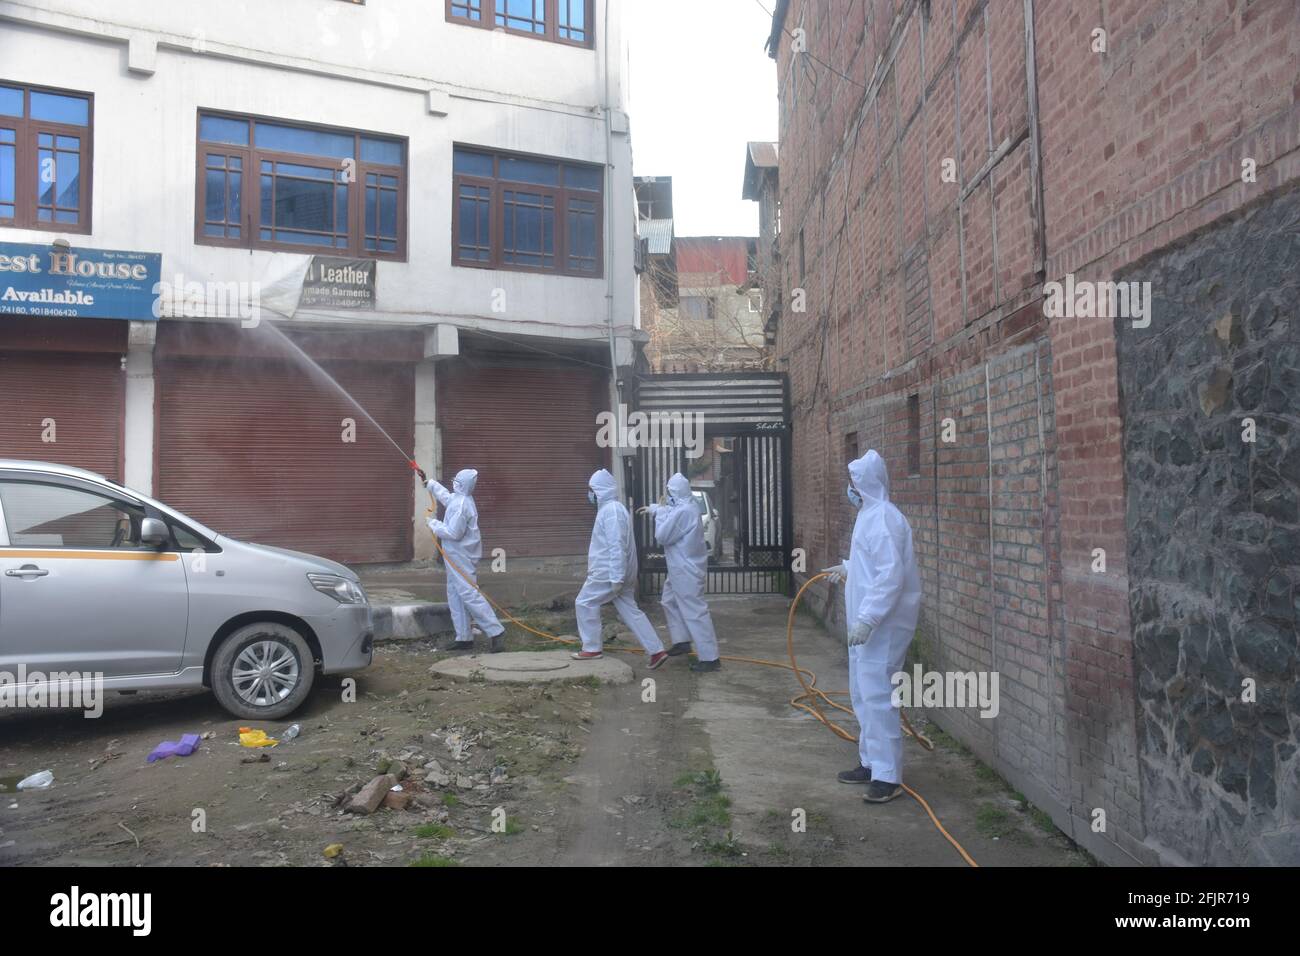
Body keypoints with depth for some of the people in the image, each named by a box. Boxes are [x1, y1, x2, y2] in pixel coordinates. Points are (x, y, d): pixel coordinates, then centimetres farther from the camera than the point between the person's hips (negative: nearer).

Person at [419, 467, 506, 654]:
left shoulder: (460, 505, -21)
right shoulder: (459, 499, 11)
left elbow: (453, 533, -24)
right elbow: (445, 495, 33)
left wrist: (434, 523, -10)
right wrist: (428, 482, 42)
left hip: (460, 558, -10)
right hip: (458, 556, 10)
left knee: (469, 593, -12)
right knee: (455, 595, 13)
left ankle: (495, 632, -13)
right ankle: (464, 638, 16)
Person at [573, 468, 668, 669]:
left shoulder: (611, 510, -17)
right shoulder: (612, 508, 17)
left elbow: (617, 546, -23)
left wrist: (616, 578, -25)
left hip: (609, 572, -10)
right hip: (616, 571, 10)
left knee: (584, 603, 3)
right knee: (630, 610, 9)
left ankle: (592, 648, 12)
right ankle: (657, 650, 6)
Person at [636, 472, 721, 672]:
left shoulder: (682, 512, -26)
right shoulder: (685, 507, 7)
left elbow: (662, 536, -20)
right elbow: (670, 513, 31)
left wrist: (658, 513, -6)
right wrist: (653, 508, 40)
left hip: (687, 570, -11)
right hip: (682, 568, 11)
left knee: (694, 612, -9)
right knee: (670, 601, 25)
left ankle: (710, 658, -7)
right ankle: (682, 641, 34)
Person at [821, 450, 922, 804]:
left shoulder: (883, 518, -19)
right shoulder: (870, 514, 13)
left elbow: (891, 575, -26)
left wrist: (867, 620, -28)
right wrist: (847, 567, 36)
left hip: (882, 626, -11)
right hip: (867, 623, 11)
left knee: (876, 695, -7)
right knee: (863, 694, 17)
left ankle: (888, 776, 1)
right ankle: (872, 763, 28)